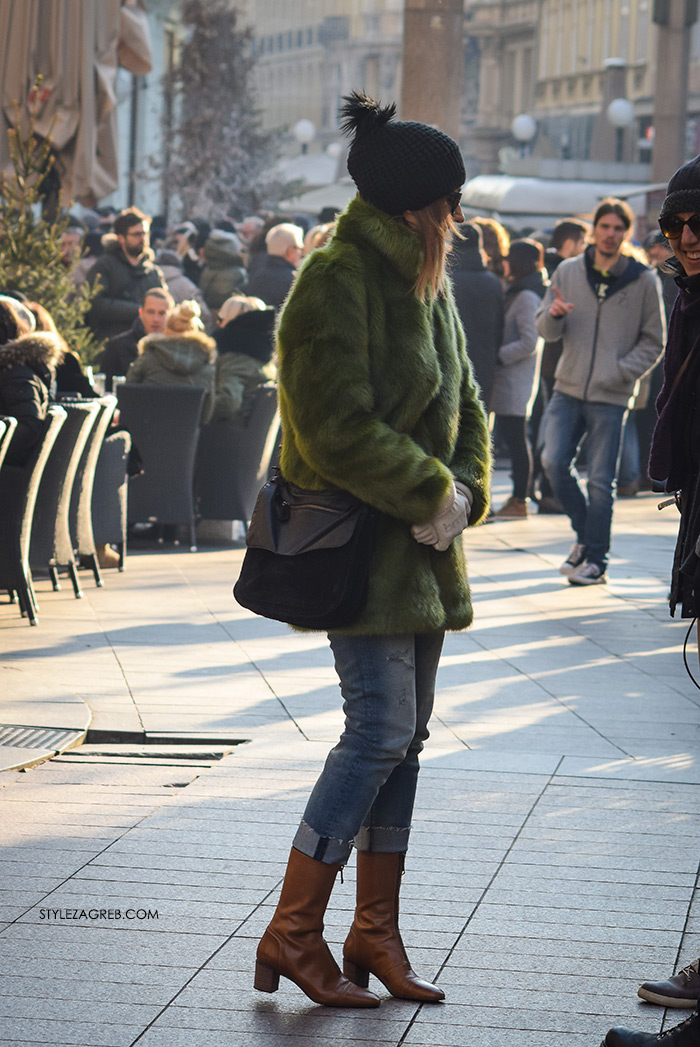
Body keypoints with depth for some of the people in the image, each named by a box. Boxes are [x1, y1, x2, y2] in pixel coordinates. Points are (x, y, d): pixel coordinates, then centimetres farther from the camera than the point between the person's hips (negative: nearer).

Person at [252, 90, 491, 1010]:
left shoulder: (427, 281, 13)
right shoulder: (338, 283, -16)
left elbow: (464, 401, 18)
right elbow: (340, 430, -21)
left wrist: (464, 489, 0)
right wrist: (434, 492, -14)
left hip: (420, 540, 9)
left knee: (404, 736, 9)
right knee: (380, 733, -12)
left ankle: (376, 934, 17)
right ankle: (292, 933, -2)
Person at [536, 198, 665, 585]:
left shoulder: (643, 281, 0)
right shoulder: (568, 272, 5)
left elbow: (653, 341, 5)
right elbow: (545, 329, 9)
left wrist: (621, 371, -10)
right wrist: (554, 315, -15)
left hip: (611, 397, -2)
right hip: (568, 389, 2)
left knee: (601, 481, -1)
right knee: (554, 462, -8)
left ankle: (595, 560, 9)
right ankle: (585, 532, 15)